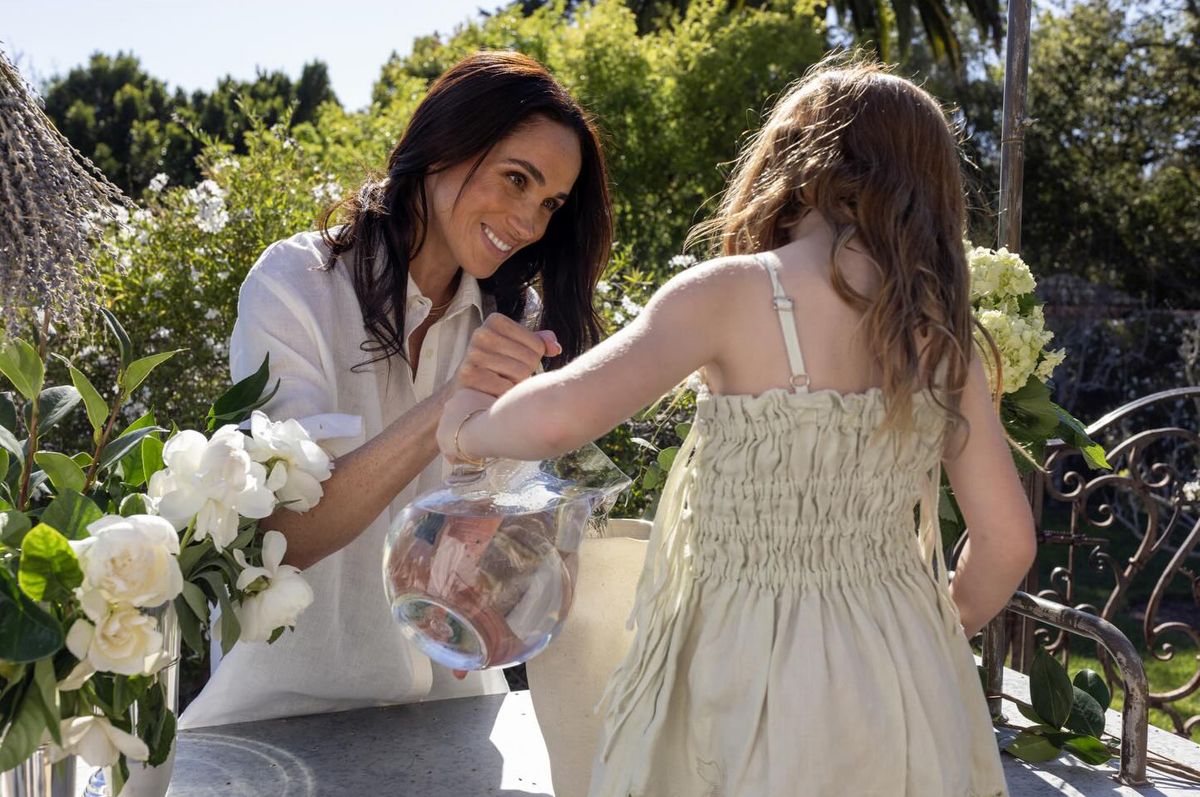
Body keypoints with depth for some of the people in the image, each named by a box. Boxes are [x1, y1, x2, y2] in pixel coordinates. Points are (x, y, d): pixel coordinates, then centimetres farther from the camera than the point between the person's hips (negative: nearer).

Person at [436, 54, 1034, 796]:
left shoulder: (734, 291, -14)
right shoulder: (940, 331, 0)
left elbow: (558, 418, -26)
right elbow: (1008, 542, 3)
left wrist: (469, 429, -5)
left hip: (762, 675, -4)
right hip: (904, 679, 5)